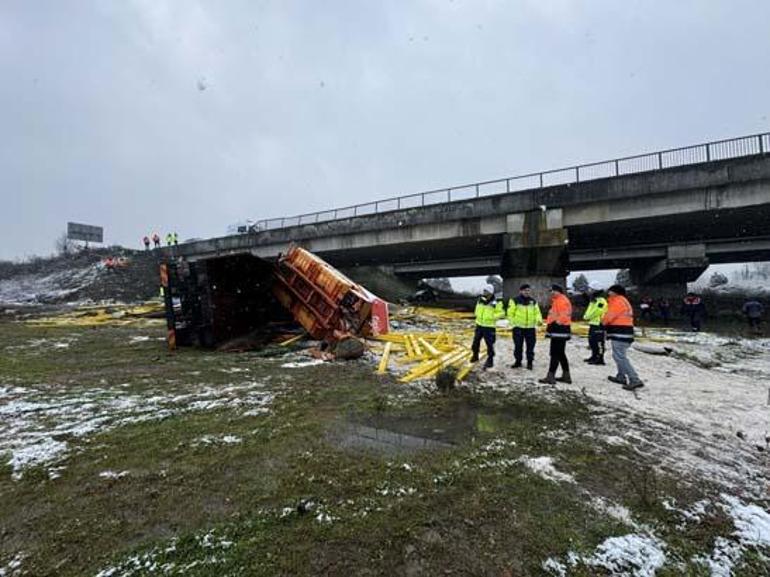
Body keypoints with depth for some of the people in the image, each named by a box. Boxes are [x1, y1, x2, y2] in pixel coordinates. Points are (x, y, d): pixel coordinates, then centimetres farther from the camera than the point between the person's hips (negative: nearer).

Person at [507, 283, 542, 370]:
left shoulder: (533, 301, 11)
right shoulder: (515, 300, -3)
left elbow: (537, 312, 12)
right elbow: (510, 313, -3)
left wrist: (539, 319, -7)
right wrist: (513, 324, -7)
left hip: (531, 327, 3)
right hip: (518, 327, -3)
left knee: (530, 346, 5)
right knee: (518, 346, 6)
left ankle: (530, 362, 17)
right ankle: (518, 361, 19)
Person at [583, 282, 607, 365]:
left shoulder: (601, 301, -14)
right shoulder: (593, 300, 17)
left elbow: (595, 312, -19)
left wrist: (587, 317, -8)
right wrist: (586, 316, 6)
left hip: (599, 324, -10)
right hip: (593, 324, 10)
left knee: (599, 342, -8)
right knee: (592, 341, 16)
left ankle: (600, 359, -5)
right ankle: (594, 356, 27)